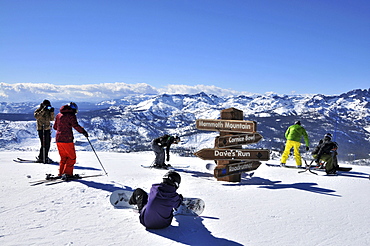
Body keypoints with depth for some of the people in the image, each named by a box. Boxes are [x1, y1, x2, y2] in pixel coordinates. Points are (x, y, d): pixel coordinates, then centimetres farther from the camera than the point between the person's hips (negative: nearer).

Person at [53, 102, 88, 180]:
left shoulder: (58, 115, 14)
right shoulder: (71, 115, -7)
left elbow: (55, 127, 22)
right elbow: (76, 126, -18)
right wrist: (84, 132, -8)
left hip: (58, 139, 7)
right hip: (67, 140, -7)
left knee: (63, 157, 18)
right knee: (72, 158, 3)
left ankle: (61, 174, 16)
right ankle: (67, 174, -4)